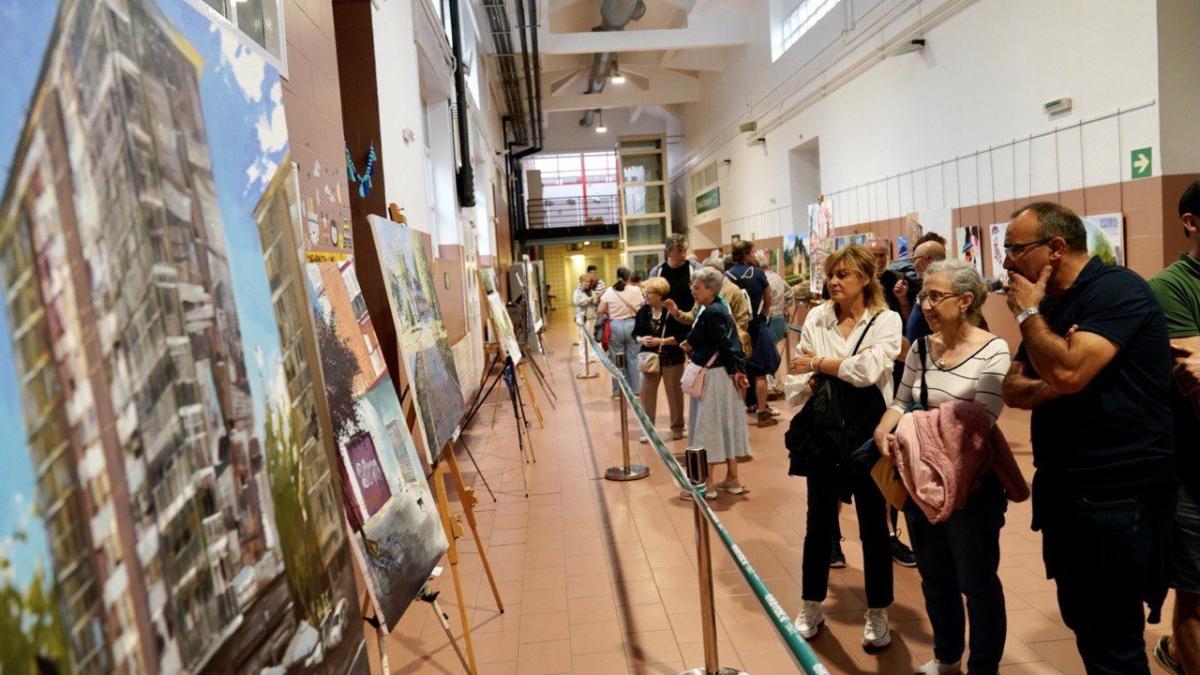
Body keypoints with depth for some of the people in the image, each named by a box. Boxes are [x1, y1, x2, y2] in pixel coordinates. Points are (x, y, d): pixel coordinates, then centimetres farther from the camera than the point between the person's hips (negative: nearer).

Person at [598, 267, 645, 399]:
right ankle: (635, 389, 15)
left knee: (617, 360, 9)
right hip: (632, 325, 0)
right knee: (634, 359, 9)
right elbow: (642, 308, 3)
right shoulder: (636, 290, -3)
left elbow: (600, 311, -1)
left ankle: (618, 391, 15)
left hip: (615, 326, 0)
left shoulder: (609, 292, -3)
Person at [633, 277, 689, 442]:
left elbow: (682, 336, -13)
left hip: (672, 360, -4)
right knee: (647, 393, 2)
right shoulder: (643, 311, 2)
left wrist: (661, 341, -20)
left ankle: (677, 428, 25)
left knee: (674, 393, 9)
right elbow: (635, 333, 10)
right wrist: (641, 340, -12)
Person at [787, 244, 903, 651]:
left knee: (873, 523, 10)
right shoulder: (817, 317, 3)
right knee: (819, 521, 12)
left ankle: (878, 613, 26)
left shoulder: (886, 320, -6)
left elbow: (867, 370, -21)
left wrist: (817, 364, -10)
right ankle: (812, 606, 28)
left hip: (867, 431, -2)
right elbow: (797, 374, 0)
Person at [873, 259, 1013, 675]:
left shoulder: (993, 351, -15)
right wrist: (884, 430, -14)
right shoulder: (921, 347, 3)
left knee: (977, 582, 9)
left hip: (971, 483, -6)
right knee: (934, 577, 20)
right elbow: (901, 401, 6)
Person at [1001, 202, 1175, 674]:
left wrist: (1028, 312, -14)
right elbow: (1013, 390, 8)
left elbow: (1069, 373, -28)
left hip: (1117, 492, -9)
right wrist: (1051, 386, -13)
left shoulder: (1117, 289, -14)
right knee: (1081, 622, 20)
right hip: (1066, 487, 9)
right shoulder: (1053, 306, 13)